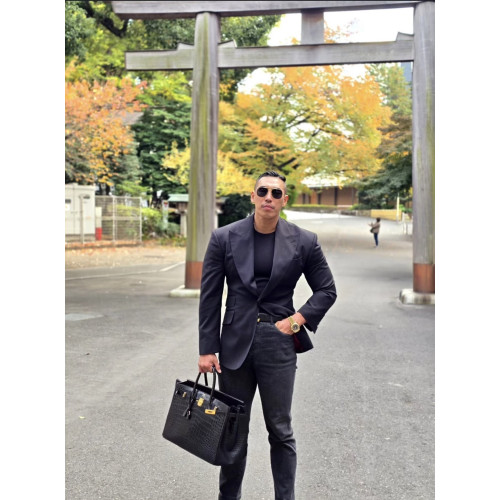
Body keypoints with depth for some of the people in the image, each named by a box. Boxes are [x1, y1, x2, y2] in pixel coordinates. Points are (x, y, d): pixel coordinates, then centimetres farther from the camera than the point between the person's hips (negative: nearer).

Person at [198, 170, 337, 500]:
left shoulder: (304, 241, -2)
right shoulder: (224, 238, -2)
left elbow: (327, 290, 7)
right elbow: (210, 296, 0)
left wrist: (299, 319, -8)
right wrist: (207, 348, -3)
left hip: (279, 343, -1)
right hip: (235, 343, 1)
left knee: (281, 430, 8)